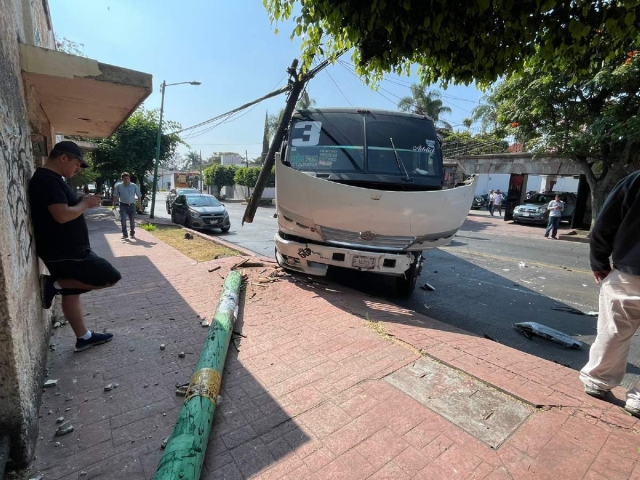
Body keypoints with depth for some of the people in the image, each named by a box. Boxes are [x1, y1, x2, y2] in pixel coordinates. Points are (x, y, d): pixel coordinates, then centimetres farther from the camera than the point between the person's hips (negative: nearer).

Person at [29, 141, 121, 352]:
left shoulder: (49, 179, 15)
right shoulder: (48, 180, -18)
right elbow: (62, 216, -28)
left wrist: (81, 202, 6)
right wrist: (84, 204, -11)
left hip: (63, 250, 11)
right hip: (64, 252, -11)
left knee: (71, 293, 15)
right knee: (111, 277, -5)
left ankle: (84, 337, 25)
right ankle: (55, 284, 1)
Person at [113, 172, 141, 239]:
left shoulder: (134, 186, -1)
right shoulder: (118, 186, -2)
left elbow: (139, 196, 2)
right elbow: (115, 196, 2)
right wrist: (114, 205, -2)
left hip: (132, 205, 1)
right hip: (123, 205, 0)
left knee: (132, 221, 9)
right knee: (123, 220, -6)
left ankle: (132, 233, 25)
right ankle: (124, 234, 4)